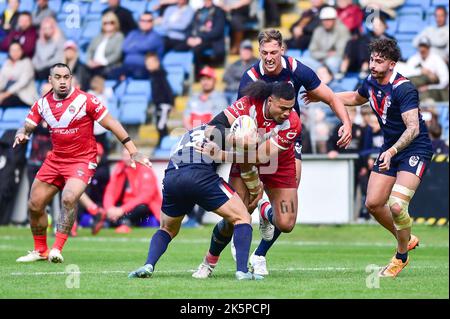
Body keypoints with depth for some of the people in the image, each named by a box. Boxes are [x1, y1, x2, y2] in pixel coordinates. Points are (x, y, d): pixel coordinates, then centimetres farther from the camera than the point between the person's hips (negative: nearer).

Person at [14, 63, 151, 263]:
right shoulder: (42, 104, 2)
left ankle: (57, 249, -24)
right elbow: (27, 127, 7)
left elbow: (112, 124, -11)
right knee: (35, 205, 5)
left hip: (82, 161, -6)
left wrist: (133, 152, -12)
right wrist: (21, 135, -19)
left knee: (69, 198, -29)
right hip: (55, 160, 6)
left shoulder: (85, 101, -13)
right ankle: (40, 251, 25)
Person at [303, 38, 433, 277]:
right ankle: (406, 240, 29)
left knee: (397, 206, -20)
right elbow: (356, 98, 25)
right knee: (373, 203, 4)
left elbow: (413, 128, -30)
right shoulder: (371, 83, 1)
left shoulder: (404, 89, -24)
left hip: (415, 149, -8)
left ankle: (401, 257, 4)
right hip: (390, 149, 8)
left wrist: (391, 152, -42)